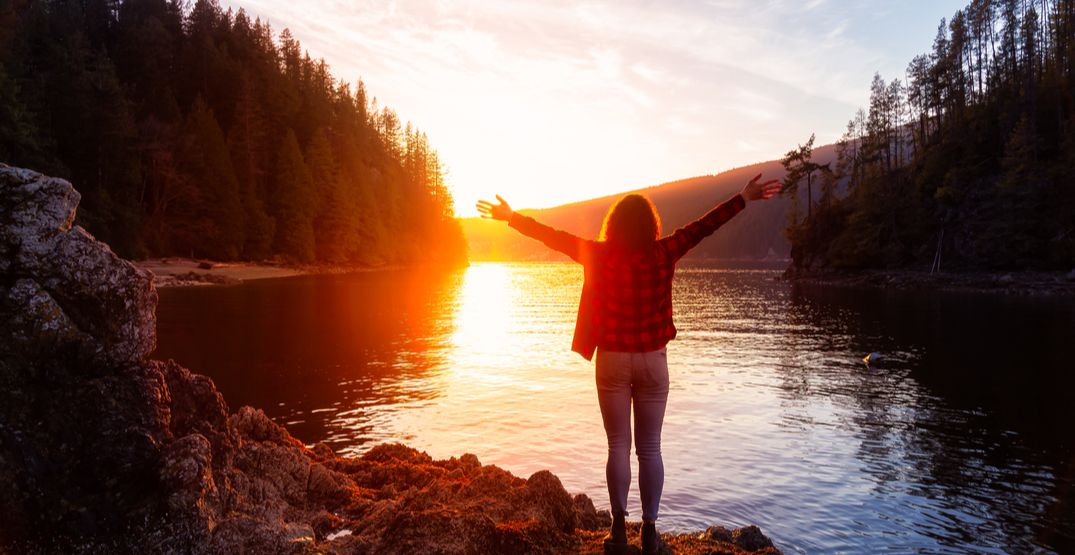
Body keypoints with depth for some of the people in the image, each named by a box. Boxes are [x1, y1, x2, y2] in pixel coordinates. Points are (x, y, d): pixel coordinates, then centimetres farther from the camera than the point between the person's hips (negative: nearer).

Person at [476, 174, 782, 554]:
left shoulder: (599, 255, -8)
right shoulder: (663, 254, -7)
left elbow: (554, 236, -2)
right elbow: (703, 226, -3)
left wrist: (512, 217, 7)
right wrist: (744, 198, 4)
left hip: (613, 361, 0)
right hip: (652, 360, 1)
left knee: (618, 446, 9)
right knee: (649, 448, 10)